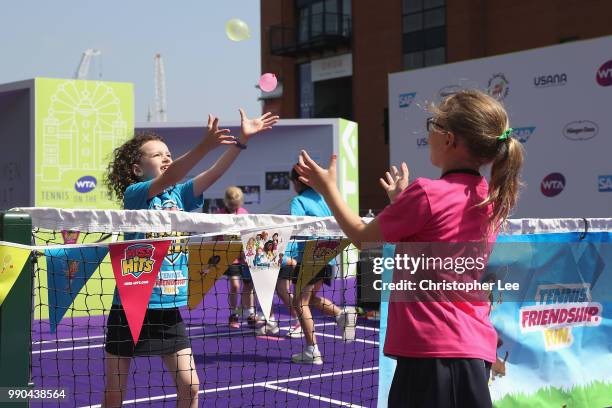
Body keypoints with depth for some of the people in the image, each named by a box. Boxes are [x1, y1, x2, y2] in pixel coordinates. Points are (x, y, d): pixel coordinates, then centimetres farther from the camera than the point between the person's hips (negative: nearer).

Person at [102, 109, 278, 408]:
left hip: (169, 309, 5)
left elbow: (213, 173, -8)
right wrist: (205, 145, -44)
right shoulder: (134, 194, -11)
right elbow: (168, 179, -31)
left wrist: (242, 140, -21)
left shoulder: (179, 195, 5)